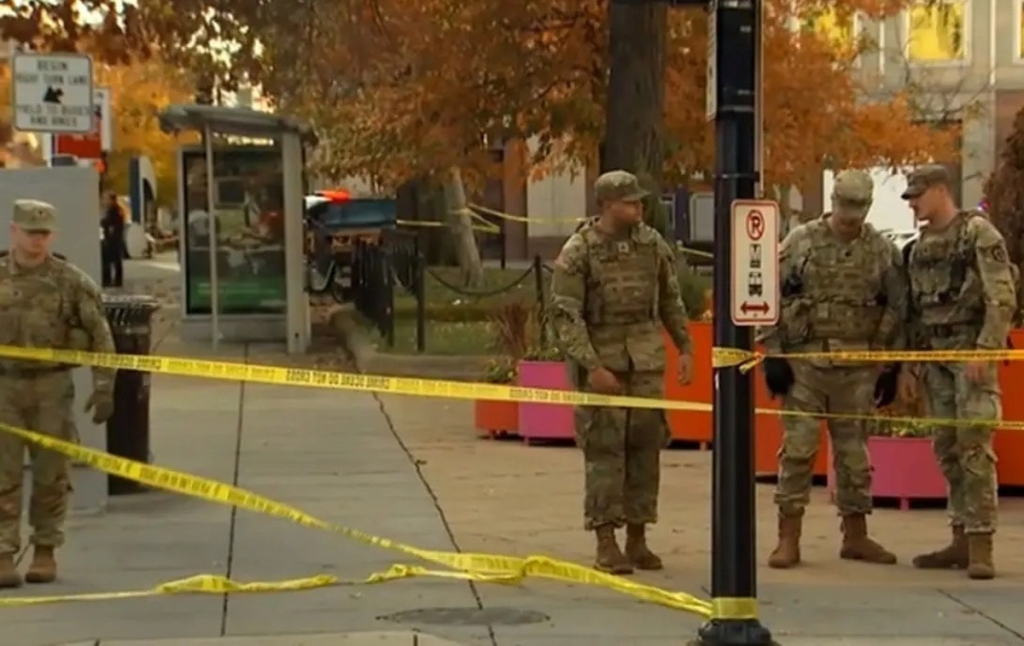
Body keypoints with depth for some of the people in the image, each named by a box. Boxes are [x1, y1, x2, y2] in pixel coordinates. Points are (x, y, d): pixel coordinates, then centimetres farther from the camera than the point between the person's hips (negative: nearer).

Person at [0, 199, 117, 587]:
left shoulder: (71, 281, -1)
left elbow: (100, 337, -1)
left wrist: (104, 387, -7)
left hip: (52, 386, -1)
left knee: (50, 474, 5)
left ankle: (45, 552, 15)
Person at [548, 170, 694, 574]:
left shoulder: (652, 244, 7)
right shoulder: (579, 251, -7)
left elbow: (671, 301, 17)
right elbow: (565, 315, -11)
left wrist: (684, 348, 13)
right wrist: (591, 366, -17)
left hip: (646, 357, 4)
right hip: (600, 356, -4)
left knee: (646, 444, 5)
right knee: (604, 449, -4)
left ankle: (637, 538, 14)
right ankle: (606, 544, 2)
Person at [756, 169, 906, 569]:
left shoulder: (883, 252, 4)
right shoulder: (800, 243, -1)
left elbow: (896, 310, 9)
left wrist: (891, 369, 6)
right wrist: (772, 355, -5)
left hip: (859, 367, 2)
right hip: (804, 361, -2)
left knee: (854, 452, 9)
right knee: (797, 449, -3)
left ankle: (855, 536, 20)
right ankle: (788, 539, 2)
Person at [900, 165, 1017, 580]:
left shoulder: (978, 232, -6)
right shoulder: (920, 247, 16)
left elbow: (1003, 298, -13)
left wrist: (984, 351, -19)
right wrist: (911, 365, 16)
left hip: (972, 351, -7)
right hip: (935, 356, 7)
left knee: (974, 446, -11)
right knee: (947, 449, 7)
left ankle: (981, 544, -10)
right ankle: (961, 539, 13)